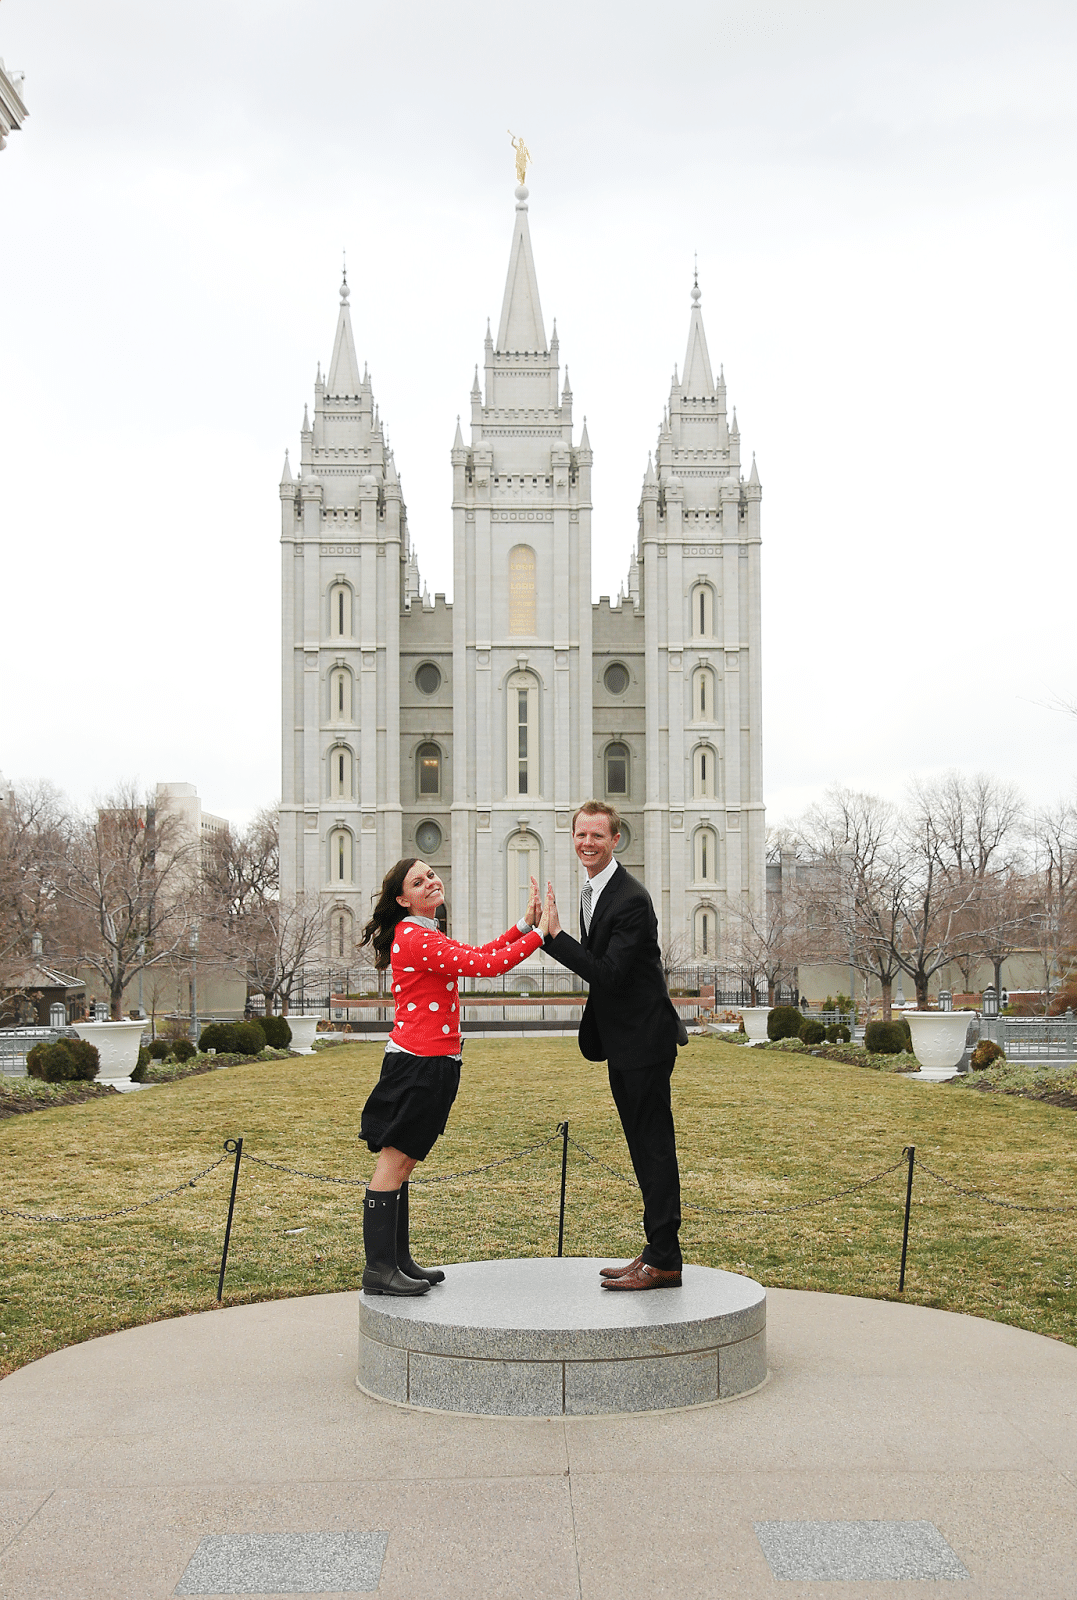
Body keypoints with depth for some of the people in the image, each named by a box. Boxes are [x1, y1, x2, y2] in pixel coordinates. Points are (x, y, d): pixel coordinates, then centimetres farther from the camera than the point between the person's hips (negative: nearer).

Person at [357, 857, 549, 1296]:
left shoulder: (423, 936, 19)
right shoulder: (415, 938, -14)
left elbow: (477, 953, 18)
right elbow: (485, 965, -19)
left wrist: (524, 925, 9)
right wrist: (539, 933, -11)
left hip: (429, 1065, 10)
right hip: (419, 1062, -10)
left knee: (402, 1164, 12)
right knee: (393, 1164, -8)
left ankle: (398, 1261, 16)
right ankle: (378, 1269, -6)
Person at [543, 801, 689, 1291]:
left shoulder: (631, 900, -20)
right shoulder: (592, 890, 11)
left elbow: (609, 973, -26)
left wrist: (555, 934, -25)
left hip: (645, 1039, -10)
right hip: (620, 1040, 10)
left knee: (655, 1147, -4)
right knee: (643, 1149, 14)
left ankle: (664, 1261, 2)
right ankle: (657, 1252, 23)